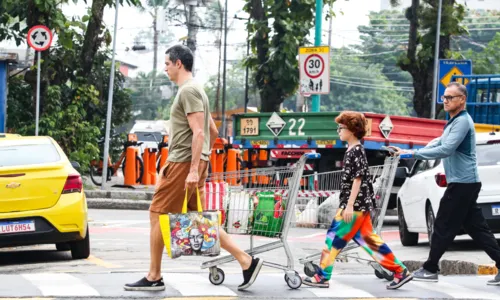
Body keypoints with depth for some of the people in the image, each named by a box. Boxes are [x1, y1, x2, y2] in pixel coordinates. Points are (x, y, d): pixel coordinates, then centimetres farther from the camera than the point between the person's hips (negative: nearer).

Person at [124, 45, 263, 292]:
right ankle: (246, 261, 4)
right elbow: (213, 132, 24)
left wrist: (193, 169, -25)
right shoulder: (194, 90, 20)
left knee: (157, 214, -3)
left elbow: (198, 133, -20)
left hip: (183, 164, -10)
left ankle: (154, 277, 2)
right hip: (190, 164, 10)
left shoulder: (188, 91, -12)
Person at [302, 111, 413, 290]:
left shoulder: (357, 151, -13)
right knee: (368, 240, 8)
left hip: (356, 204, -10)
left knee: (335, 237, -5)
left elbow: (358, 179, -18)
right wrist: (347, 205, 23)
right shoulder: (351, 151, 15)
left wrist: (349, 205, -21)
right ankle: (400, 271, 8)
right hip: (357, 205, 10)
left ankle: (322, 277, 0)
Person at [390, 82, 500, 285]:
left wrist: (413, 154, -22)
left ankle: (430, 270, 5)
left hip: (462, 184, -10)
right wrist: (410, 153, 11)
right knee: (476, 228, 8)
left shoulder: (462, 122, -15)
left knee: (443, 228, -2)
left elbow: (446, 150, -24)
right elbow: (438, 144, 23)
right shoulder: (454, 122, 19)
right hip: (465, 184, 10)